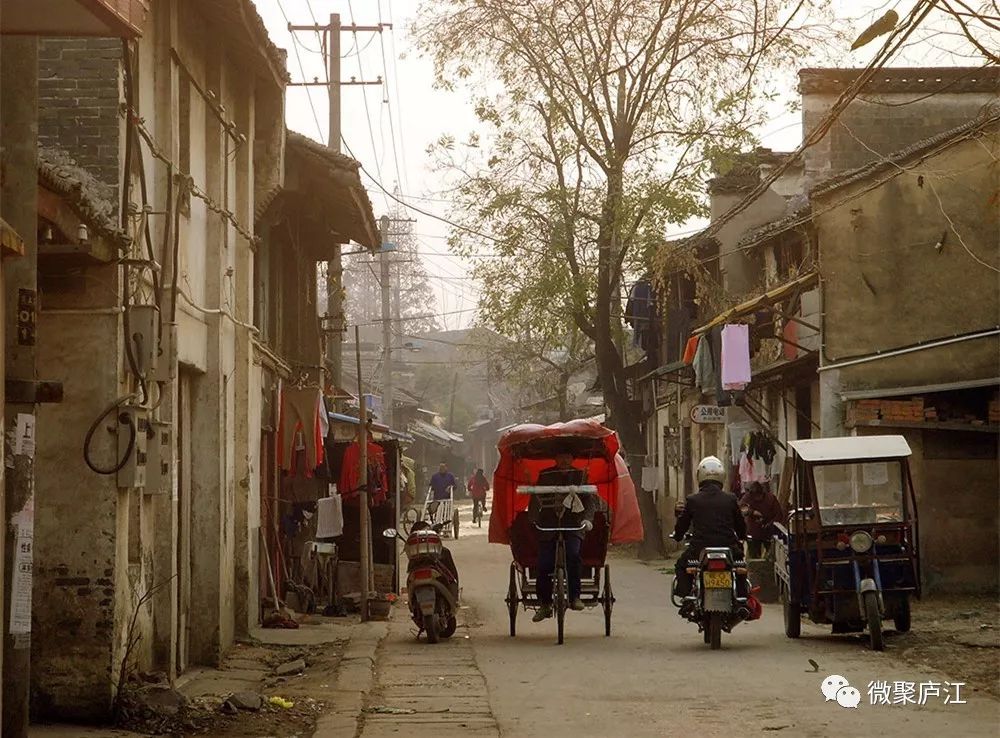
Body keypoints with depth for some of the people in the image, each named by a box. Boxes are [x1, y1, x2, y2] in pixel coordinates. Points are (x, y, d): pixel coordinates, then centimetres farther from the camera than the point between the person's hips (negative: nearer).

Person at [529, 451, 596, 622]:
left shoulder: (581, 475, 12)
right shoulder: (545, 475, 12)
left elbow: (590, 500, 7)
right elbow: (535, 499, 10)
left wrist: (587, 518, -11)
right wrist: (534, 518, -6)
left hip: (573, 526, -1)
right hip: (547, 526, 1)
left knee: (573, 554, -28)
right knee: (544, 565, -5)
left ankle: (575, 598, -19)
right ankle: (544, 605, 11)